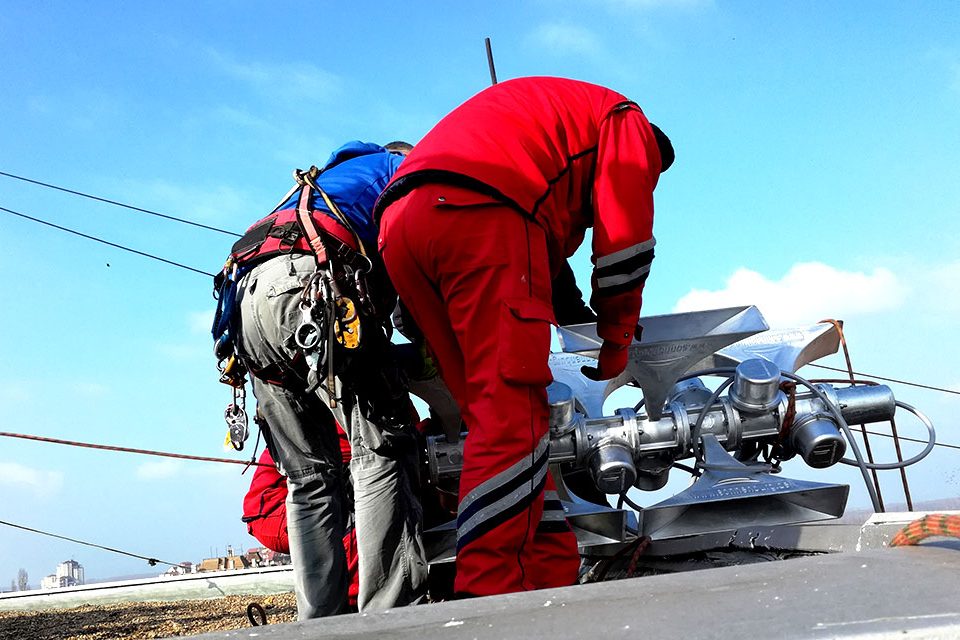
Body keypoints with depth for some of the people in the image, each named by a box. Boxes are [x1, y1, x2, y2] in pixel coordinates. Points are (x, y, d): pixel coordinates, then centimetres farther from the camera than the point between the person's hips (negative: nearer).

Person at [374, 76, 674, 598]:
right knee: (511, 412, -11)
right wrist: (617, 339, 19)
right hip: (483, 215, -8)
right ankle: (490, 589, -18)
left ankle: (548, 573, 4)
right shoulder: (629, 123, 21)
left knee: (495, 413, 6)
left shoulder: (538, 113, 43)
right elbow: (624, 237, 11)